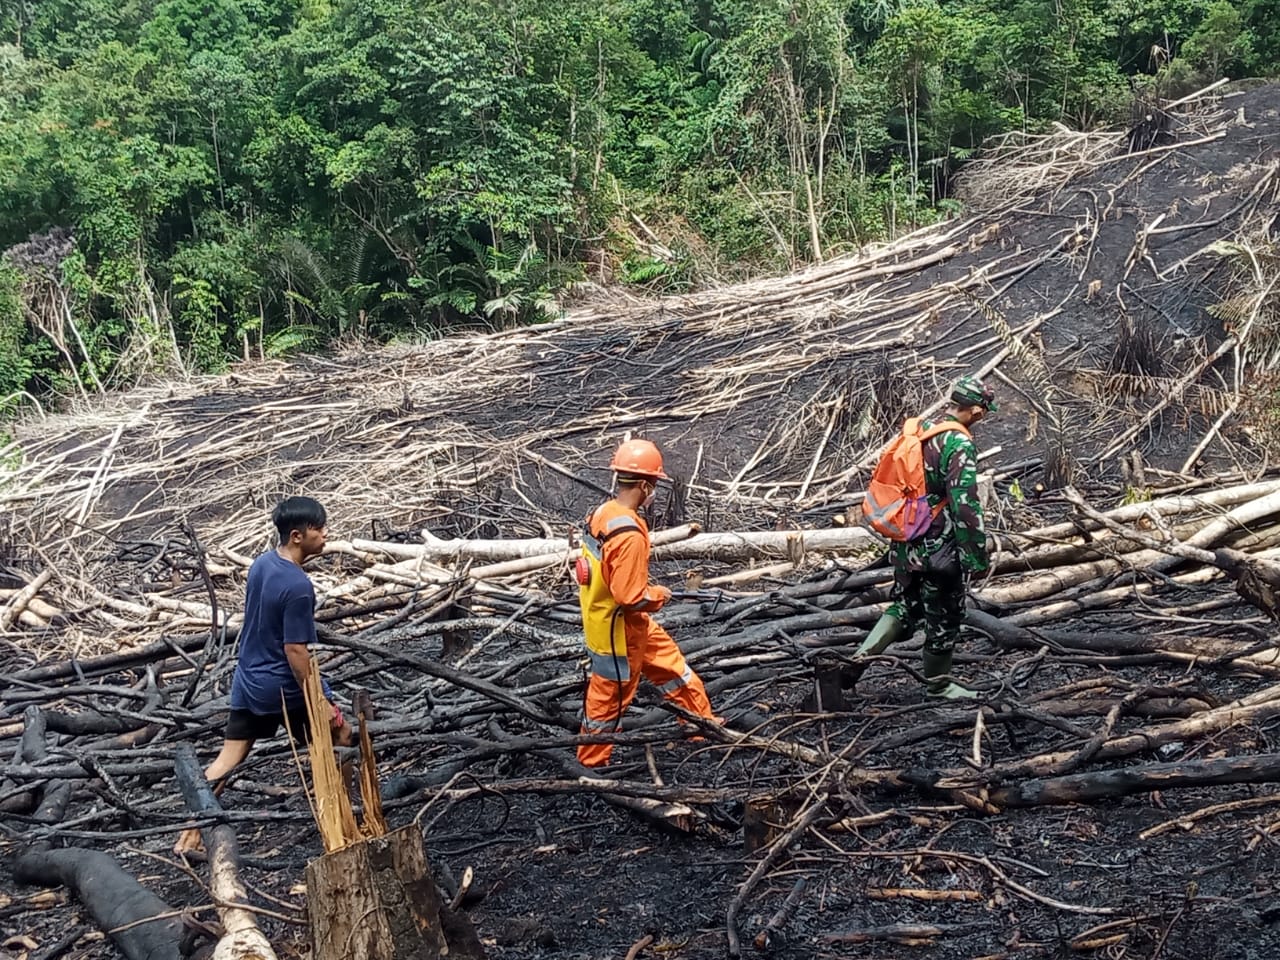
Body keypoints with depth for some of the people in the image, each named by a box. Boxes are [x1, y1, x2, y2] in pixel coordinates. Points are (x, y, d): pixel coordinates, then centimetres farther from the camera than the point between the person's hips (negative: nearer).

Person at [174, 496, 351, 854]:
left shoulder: (261, 563, 1)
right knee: (339, 734, 12)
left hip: (248, 679, 8)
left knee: (228, 758, 12)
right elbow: (295, 651, -24)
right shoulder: (298, 586, -25)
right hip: (285, 686, -7)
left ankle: (191, 831, 11)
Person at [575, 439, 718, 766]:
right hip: (617, 631, -9)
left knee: (672, 667, 22)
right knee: (609, 699, 11)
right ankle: (592, 764, 31)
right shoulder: (629, 534, -32)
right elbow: (631, 597, -30)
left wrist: (648, 590, 8)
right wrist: (659, 594, -11)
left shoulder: (603, 513, -3)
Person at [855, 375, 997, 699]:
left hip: (906, 543, 7)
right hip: (939, 549, -7)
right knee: (944, 617, 11)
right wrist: (979, 556, -18)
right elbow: (966, 505, -24)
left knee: (904, 607, 21)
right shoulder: (960, 445, -20)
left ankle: (857, 660, 8)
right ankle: (938, 683, 27)